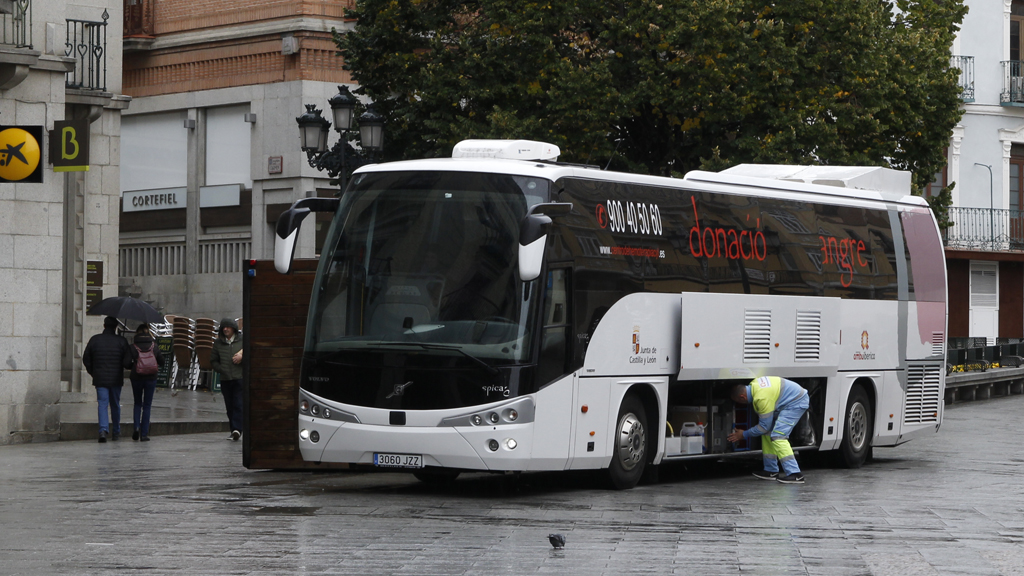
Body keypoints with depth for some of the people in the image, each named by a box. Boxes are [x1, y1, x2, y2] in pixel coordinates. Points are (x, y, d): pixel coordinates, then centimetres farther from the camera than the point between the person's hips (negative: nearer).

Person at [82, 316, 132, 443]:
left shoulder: (94, 340, 0)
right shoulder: (121, 341, -5)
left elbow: (86, 359, 4)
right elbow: (127, 362, -9)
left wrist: (92, 372, 18)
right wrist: (132, 366, 14)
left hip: (100, 379, 0)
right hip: (116, 379, 0)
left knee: (102, 404, -3)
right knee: (115, 405, 13)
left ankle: (103, 429, -24)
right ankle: (116, 432, 21)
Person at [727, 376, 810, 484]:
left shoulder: (762, 398, -28)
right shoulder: (753, 385, 1)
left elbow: (764, 426, -17)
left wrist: (744, 434, -5)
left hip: (797, 402, -11)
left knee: (778, 436, -19)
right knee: (768, 433, 11)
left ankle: (794, 474, -26)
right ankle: (771, 471, 17)